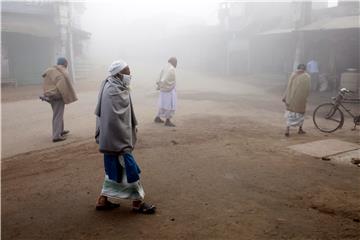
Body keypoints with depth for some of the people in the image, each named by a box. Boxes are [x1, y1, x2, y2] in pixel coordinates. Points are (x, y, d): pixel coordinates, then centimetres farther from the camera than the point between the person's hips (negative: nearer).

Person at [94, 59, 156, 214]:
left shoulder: (114, 88, 7)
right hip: (117, 140, -10)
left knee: (115, 169, 18)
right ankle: (137, 202, 15)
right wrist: (124, 144, -21)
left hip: (113, 140, 10)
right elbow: (113, 120, -25)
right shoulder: (113, 93, -22)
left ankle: (103, 200, 27)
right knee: (129, 169, 1)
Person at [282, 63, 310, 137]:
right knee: (300, 112, 15)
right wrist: (305, 97, 8)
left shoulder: (293, 74, 1)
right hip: (301, 98, -2)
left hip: (292, 97, 2)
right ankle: (300, 129, 25)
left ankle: (287, 129, -7)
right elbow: (307, 89, -6)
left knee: (290, 113, 6)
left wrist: (285, 97, 5)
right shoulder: (307, 76, -5)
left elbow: (288, 87, 2)